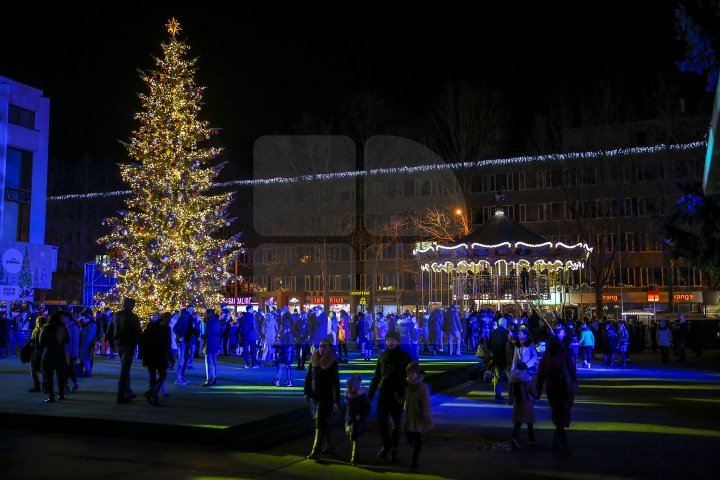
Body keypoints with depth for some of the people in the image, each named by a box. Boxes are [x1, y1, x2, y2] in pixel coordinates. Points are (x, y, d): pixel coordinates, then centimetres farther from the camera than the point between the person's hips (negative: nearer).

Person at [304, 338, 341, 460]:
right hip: (315, 396, 5)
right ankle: (328, 445, 32)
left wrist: (336, 401, -14)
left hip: (326, 397, -5)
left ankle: (316, 451, -5)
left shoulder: (332, 362, -11)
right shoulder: (314, 359, 3)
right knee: (322, 421, 16)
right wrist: (307, 392, 1)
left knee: (320, 422, -9)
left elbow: (336, 382, -11)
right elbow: (308, 377, 9)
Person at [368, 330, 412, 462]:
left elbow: (410, 377, -3)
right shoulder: (383, 356, 8)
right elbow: (376, 376, 12)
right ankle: (386, 445, 24)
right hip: (383, 394, 3)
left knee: (396, 424, 6)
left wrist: (405, 394, -13)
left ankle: (394, 449, 20)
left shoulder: (404, 357, -3)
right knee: (381, 421, 4)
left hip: (397, 396, -3)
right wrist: (370, 393, 9)